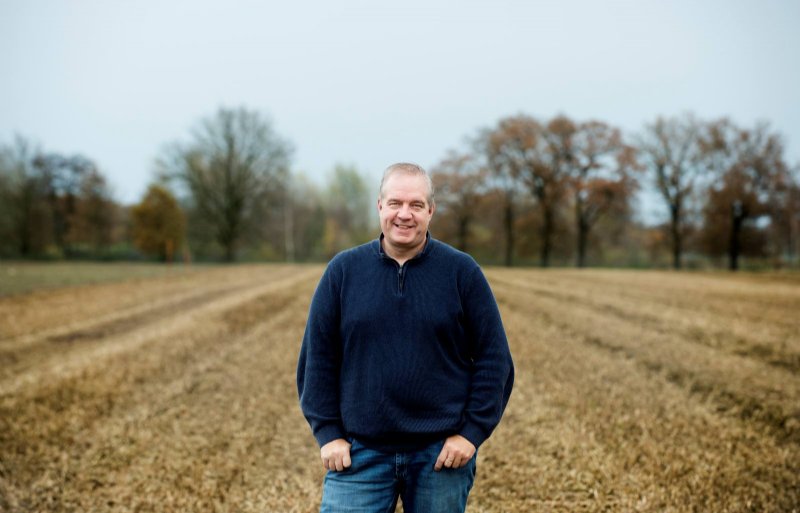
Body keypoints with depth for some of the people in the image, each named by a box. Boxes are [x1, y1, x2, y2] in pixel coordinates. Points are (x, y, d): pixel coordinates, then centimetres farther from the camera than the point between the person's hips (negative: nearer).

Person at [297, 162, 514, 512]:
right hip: (360, 453, 1)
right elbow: (317, 356, 4)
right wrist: (327, 433, -2)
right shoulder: (343, 270, 2)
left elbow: (494, 359, 0)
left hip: (441, 453, 0)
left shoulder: (462, 272, -1)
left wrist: (473, 432, -6)